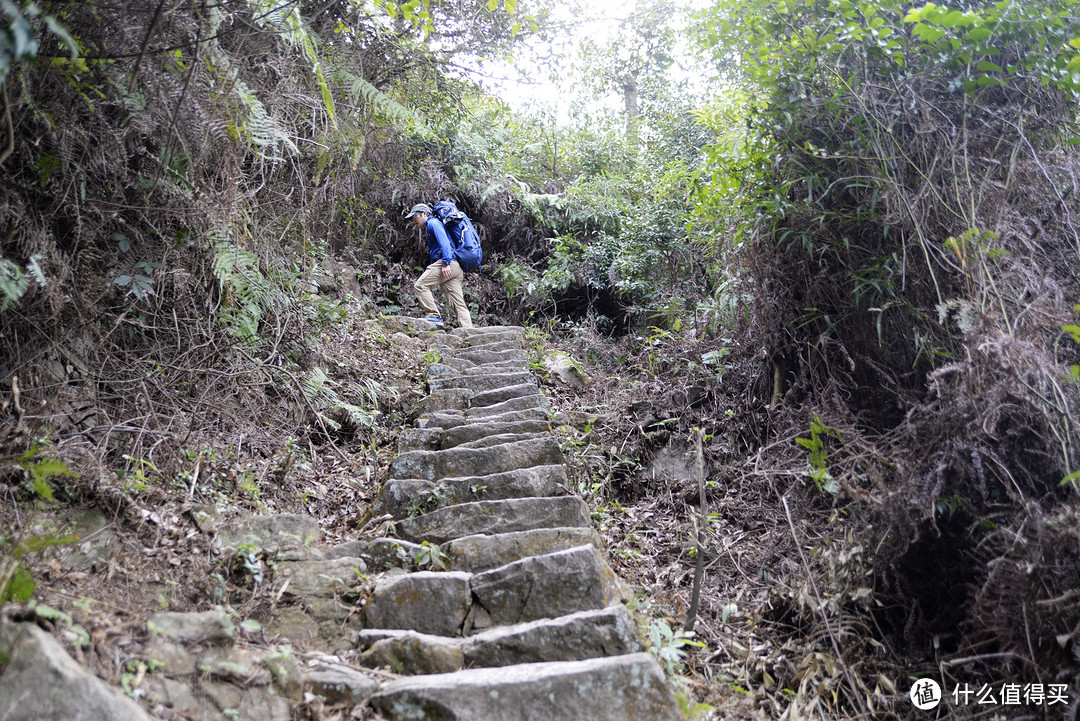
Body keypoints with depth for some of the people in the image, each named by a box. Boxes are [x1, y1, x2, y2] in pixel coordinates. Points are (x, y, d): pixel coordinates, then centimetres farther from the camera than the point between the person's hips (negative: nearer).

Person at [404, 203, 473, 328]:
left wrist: (445, 263, -23)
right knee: (459, 304, -1)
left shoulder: (433, 223, 3)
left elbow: (444, 242, -13)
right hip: (456, 268, 10)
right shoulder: (428, 228, 34)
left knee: (419, 285, -9)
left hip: (448, 263, -10)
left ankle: (435, 316, -15)